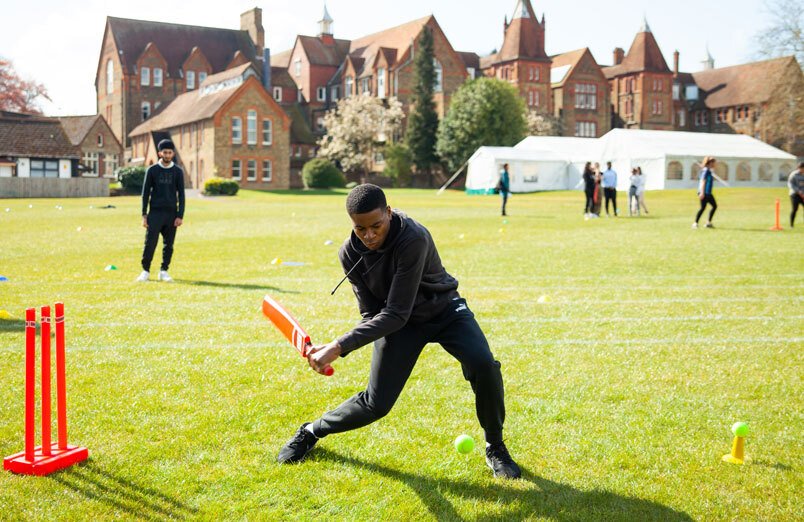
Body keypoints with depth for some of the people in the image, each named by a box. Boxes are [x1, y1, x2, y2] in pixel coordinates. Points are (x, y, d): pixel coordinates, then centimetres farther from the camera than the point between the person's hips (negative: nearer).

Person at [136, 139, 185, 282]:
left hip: (171, 213, 1)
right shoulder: (152, 170, 4)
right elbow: (145, 193, 4)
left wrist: (180, 216, -4)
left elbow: (181, 195, 5)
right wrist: (144, 215, -2)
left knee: (168, 245, 3)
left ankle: (164, 271, 13)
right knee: (150, 243, -5)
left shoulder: (178, 171, 6)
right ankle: (145, 271, 7)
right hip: (155, 213, -1)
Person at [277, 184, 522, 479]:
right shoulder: (350, 253, -17)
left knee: (484, 366, -29)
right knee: (375, 404, -4)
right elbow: (370, 312, -10)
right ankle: (311, 432, 25)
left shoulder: (414, 238, -35)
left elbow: (396, 313, -36)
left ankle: (495, 448, -3)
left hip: (444, 309, -2)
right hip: (399, 321, 2)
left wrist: (340, 347, -40)